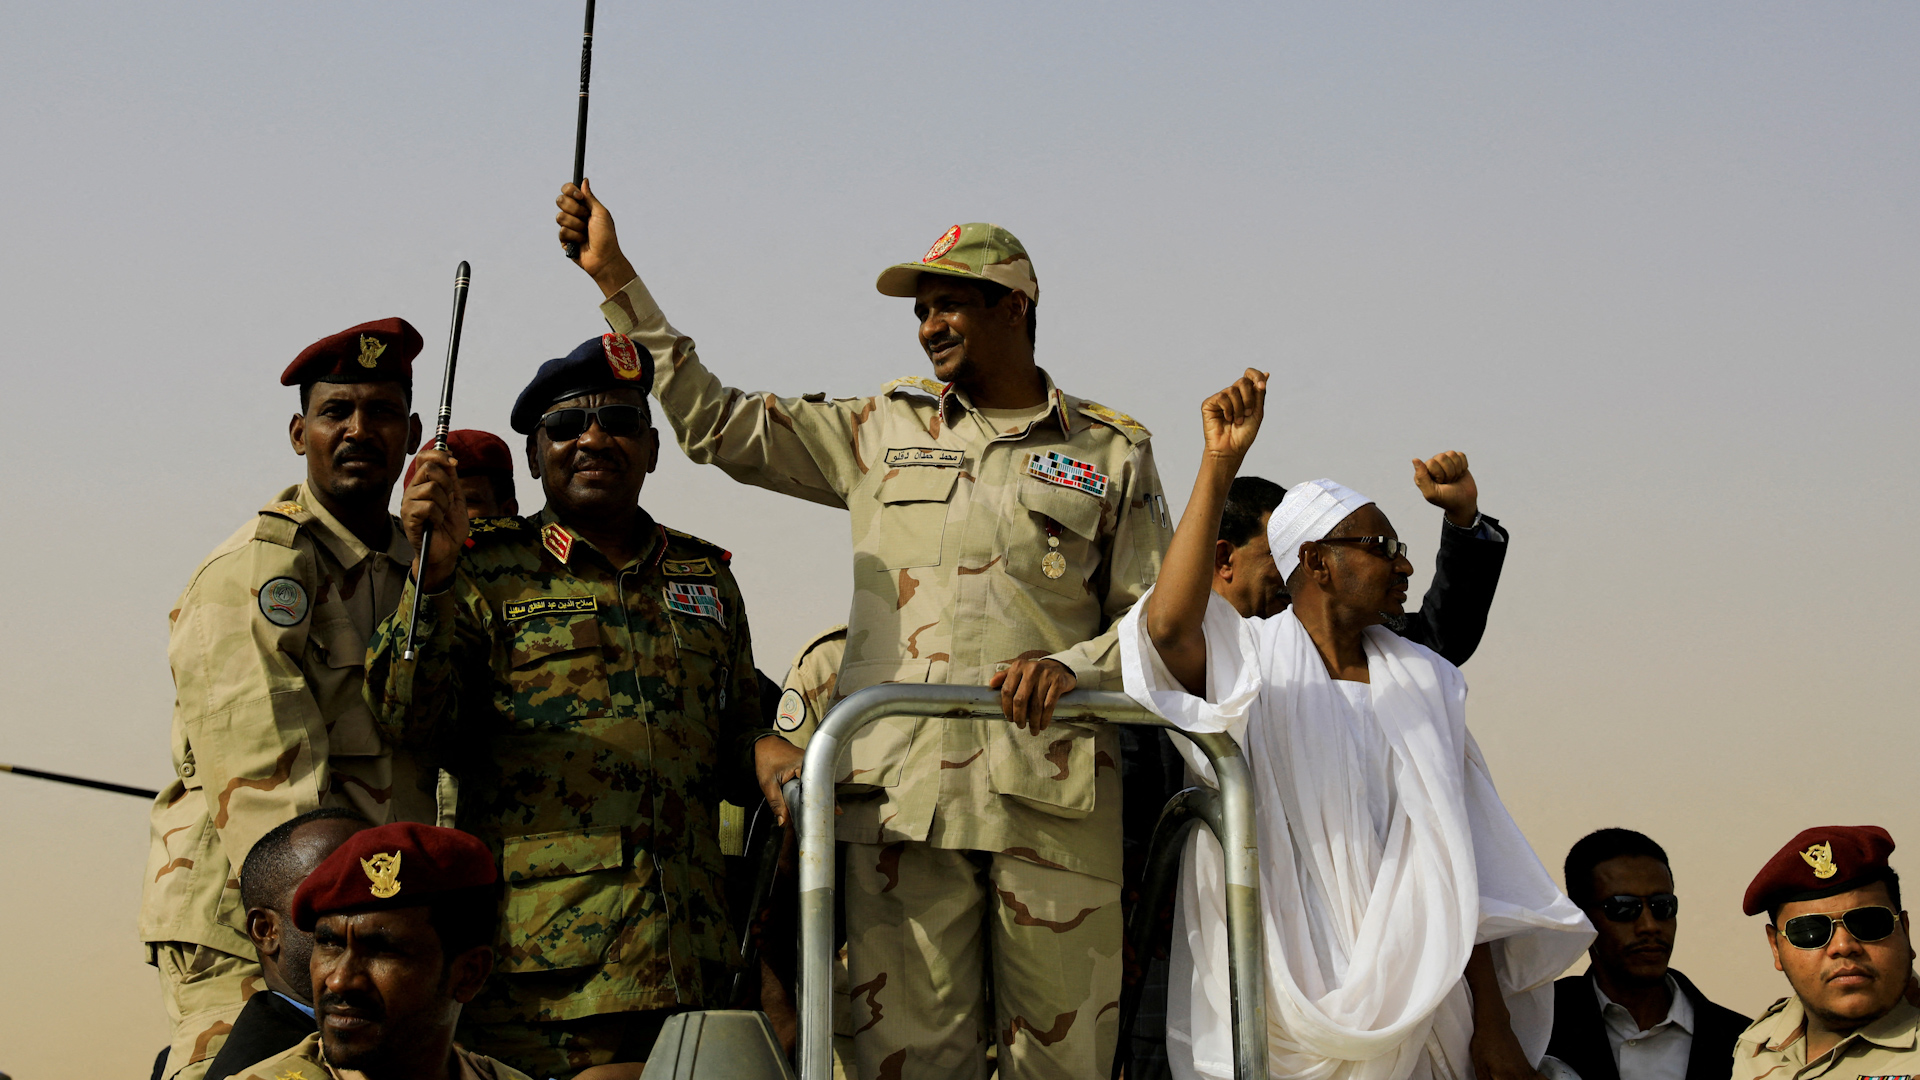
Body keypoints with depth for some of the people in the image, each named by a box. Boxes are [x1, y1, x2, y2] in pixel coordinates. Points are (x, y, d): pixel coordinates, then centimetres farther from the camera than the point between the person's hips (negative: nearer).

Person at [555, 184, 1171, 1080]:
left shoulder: (1111, 452, 13)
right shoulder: (884, 430, 18)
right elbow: (717, 423, 18)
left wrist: (1069, 667, -10)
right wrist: (616, 278, 14)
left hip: (1054, 796, -1)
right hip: (902, 793, 1)